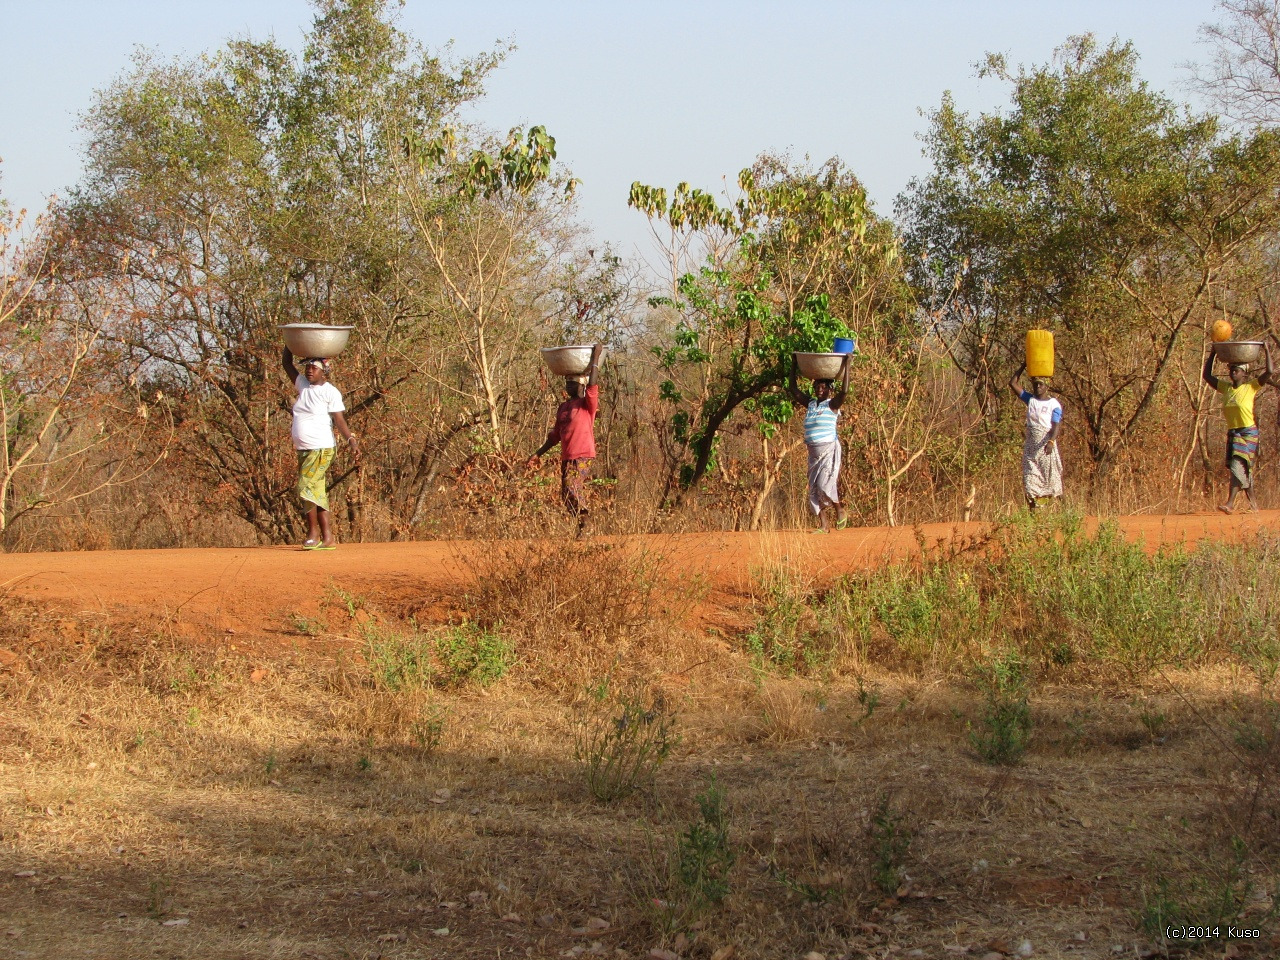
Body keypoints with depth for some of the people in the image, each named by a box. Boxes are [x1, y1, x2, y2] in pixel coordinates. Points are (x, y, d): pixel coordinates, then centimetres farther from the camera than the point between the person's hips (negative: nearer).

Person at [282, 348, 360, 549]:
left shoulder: (330, 392, -8)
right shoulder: (303, 385, 11)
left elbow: (339, 420, -12)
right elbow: (286, 363, 15)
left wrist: (351, 440, -24)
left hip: (321, 449, -7)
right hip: (303, 449, 7)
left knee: (307, 488, -14)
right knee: (317, 492, 5)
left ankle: (314, 532, -4)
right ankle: (327, 538, 6)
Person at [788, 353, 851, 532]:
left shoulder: (832, 405, -4)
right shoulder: (810, 403, 11)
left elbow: (844, 390, -20)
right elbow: (793, 388, 15)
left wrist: (846, 365, -19)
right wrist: (794, 365, 13)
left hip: (830, 450, -6)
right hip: (813, 452, 6)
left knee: (825, 485, -17)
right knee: (814, 488, 2)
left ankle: (840, 511, 7)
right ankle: (824, 525, 4)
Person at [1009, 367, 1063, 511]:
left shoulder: (1054, 404, -2)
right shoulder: (1030, 399, 10)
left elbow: (1056, 426, -11)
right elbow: (1013, 383, 10)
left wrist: (1051, 442, -27)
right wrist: (1023, 367, 9)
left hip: (1046, 444, -4)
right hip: (1030, 444, 4)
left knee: (1049, 477, -4)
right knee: (1030, 477, -2)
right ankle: (1032, 508, -2)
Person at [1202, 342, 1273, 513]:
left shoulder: (1251, 387, -3)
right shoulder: (1226, 387, 11)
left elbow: (1269, 372, -13)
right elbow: (1207, 376, 16)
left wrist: (1267, 352, -6)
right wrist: (1212, 355, 13)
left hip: (1248, 433, -6)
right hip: (1232, 433, 6)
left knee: (1238, 465, -17)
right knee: (1244, 469, 9)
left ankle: (1230, 502, -25)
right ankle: (1253, 503, 17)